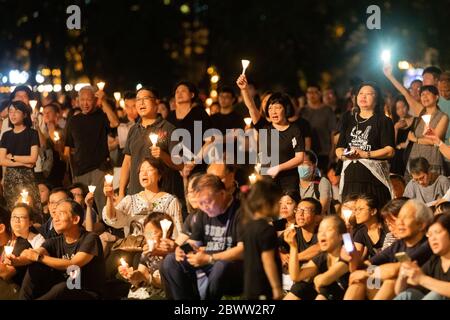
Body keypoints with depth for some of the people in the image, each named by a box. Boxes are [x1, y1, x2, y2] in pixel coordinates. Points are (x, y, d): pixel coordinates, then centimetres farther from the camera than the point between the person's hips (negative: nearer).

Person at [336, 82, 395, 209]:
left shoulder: (383, 121, 4)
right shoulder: (348, 120, 20)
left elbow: (389, 151, -7)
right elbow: (339, 149, 16)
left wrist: (365, 154, -14)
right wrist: (344, 155, -7)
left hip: (374, 177, -4)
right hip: (351, 176, 4)